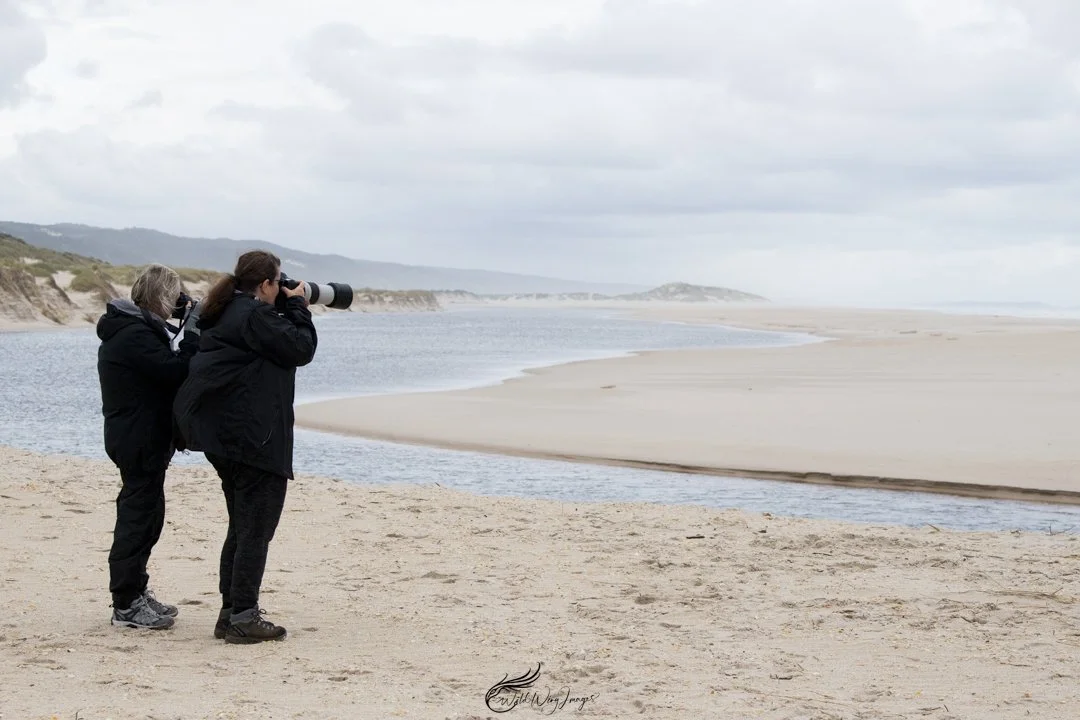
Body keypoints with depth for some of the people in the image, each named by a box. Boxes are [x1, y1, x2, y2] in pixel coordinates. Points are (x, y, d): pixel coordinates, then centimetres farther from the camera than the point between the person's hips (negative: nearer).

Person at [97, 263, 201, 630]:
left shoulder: (131, 328, 14)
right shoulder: (136, 335, -20)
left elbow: (164, 369, 14)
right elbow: (177, 372, -25)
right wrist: (193, 330, -18)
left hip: (138, 438, 11)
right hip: (141, 439, -11)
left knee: (142, 514, 18)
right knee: (140, 516, -6)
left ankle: (135, 593, 29)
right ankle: (126, 606, -1)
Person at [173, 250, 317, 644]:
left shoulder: (224, 313, 15)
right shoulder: (255, 315, -15)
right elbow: (301, 349, -13)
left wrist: (290, 309, 15)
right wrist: (297, 307, 1)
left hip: (224, 436, 10)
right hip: (254, 438, -10)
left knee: (242, 526, 17)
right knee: (255, 528, -4)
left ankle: (231, 611, 20)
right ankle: (242, 617, -3)